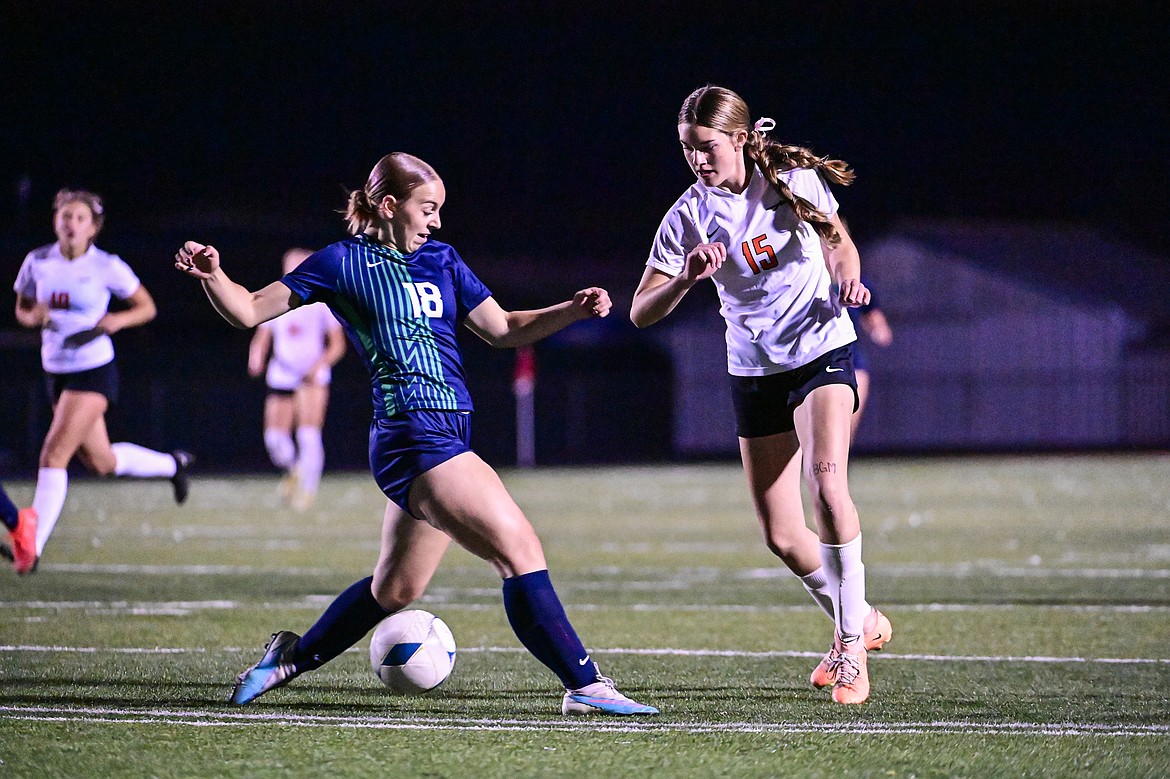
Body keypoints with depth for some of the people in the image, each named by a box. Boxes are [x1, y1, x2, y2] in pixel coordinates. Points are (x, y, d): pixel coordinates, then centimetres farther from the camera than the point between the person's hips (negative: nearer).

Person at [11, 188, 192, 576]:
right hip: (56, 371, 6)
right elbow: (22, 309, 13)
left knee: (53, 455, -17)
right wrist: (33, 316, -10)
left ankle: (32, 544, -14)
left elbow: (147, 307, 2)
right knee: (102, 463, 16)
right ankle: (171, 464, 43)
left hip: (94, 372, -6)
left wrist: (118, 319, -18)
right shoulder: (37, 262, 0)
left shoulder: (107, 267, -10)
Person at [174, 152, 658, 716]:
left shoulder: (440, 259, 17)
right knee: (520, 551, -15)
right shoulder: (345, 262, -1)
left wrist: (573, 310, 5)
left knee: (395, 588, 18)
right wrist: (212, 276, -18)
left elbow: (503, 331, 20)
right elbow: (249, 311, 2)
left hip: (447, 435, 8)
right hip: (413, 435, -8)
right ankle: (585, 685, -15)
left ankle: (294, 655, 34)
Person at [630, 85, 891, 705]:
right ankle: (857, 622, 29)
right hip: (754, 370, 2)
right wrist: (686, 278, -31)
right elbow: (641, 312, -12)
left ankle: (852, 643, -20)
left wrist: (846, 279, -12)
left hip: (822, 350, -2)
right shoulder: (689, 217, -8)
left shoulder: (797, 181, -8)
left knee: (826, 480, -28)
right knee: (781, 537, 2)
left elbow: (839, 242, 10)